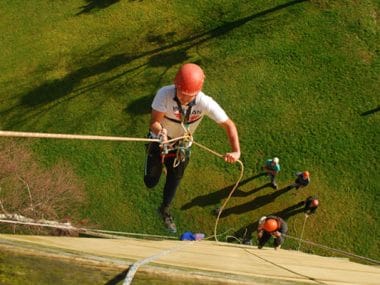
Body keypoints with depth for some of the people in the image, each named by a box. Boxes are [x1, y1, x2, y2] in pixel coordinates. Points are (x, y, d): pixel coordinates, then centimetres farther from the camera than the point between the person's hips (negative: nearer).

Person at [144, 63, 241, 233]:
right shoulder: (164, 94, -35)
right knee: (150, 182, 6)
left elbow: (229, 125, -27)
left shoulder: (205, 103, -33)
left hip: (182, 146, 1)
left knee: (174, 181, 17)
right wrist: (161, 132, -56)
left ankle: (165, 210, 48)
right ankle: (159, 162, 42)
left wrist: (236, 151, -40)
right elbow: (154, 122, -33)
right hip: (159, 141, -1)